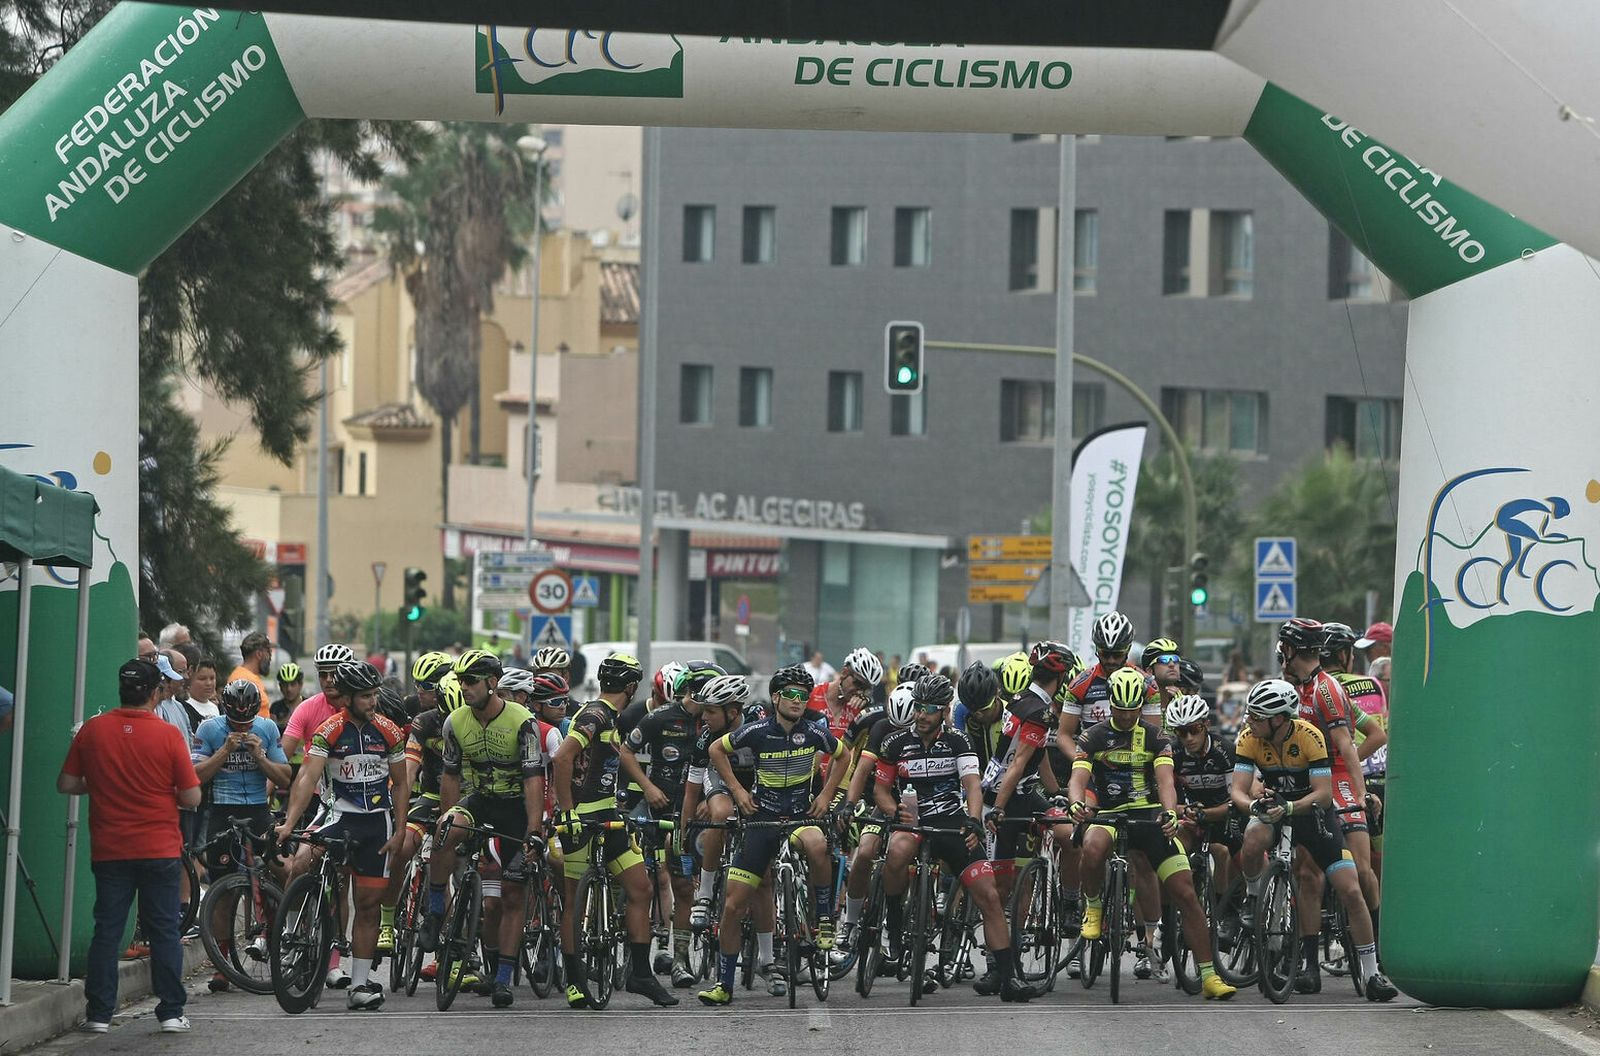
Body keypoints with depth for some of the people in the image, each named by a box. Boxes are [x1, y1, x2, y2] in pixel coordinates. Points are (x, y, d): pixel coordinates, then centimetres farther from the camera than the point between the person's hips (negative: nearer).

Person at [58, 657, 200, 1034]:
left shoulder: (92, 730, -3)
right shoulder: (168, 735, -9)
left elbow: (66, 784, 2)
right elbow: (191, 797, -8)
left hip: (109, 850, 2)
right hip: (160, 849, -2)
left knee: (107, 931, 7)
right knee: (165, 932, 6)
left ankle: (99, 1013, 6)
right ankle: (171, 1012, 7)